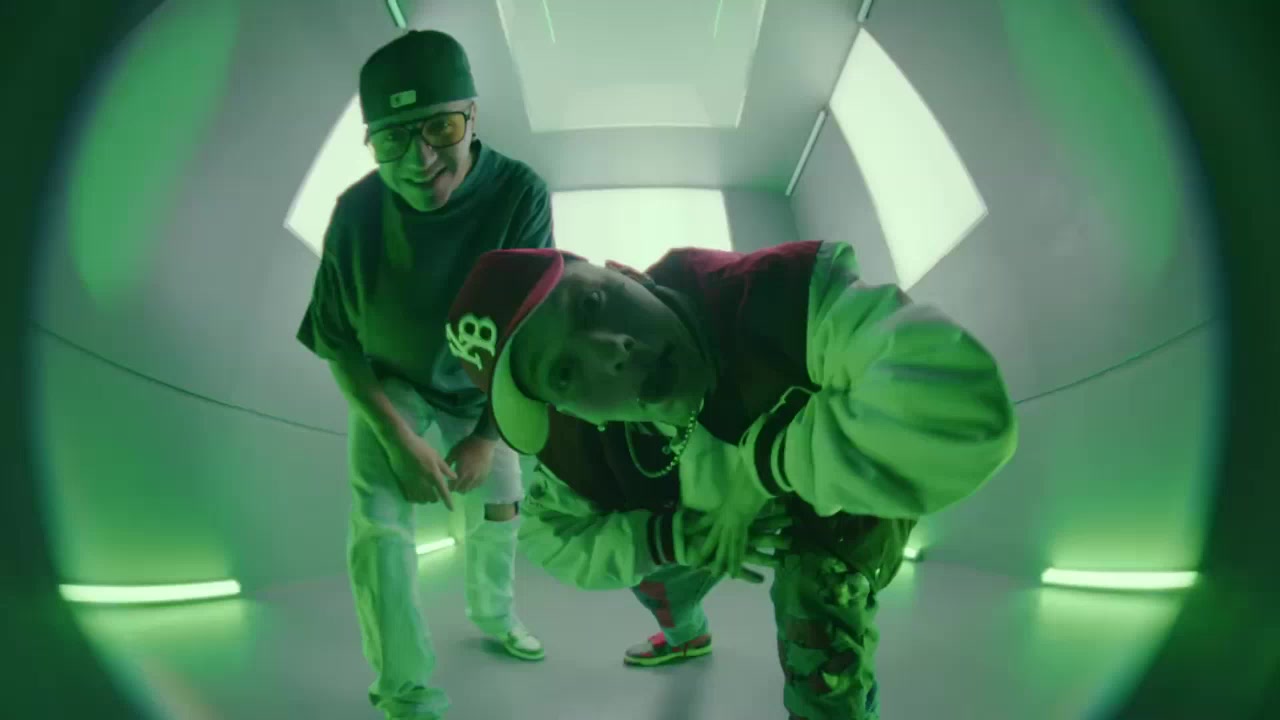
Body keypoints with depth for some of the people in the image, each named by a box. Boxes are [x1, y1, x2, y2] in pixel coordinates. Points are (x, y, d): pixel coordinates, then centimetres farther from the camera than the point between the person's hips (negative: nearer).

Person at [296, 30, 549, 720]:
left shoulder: (519, 193, -31)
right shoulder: (357, 213, -27)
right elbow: (337, 343, -14)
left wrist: (488, 437, -17)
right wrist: (399, 439, -21)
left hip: (482, 388, 1)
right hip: (387, 387, -1)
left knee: (496, 513, 16)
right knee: (378, 529, -14)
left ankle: (494, 613, 48)